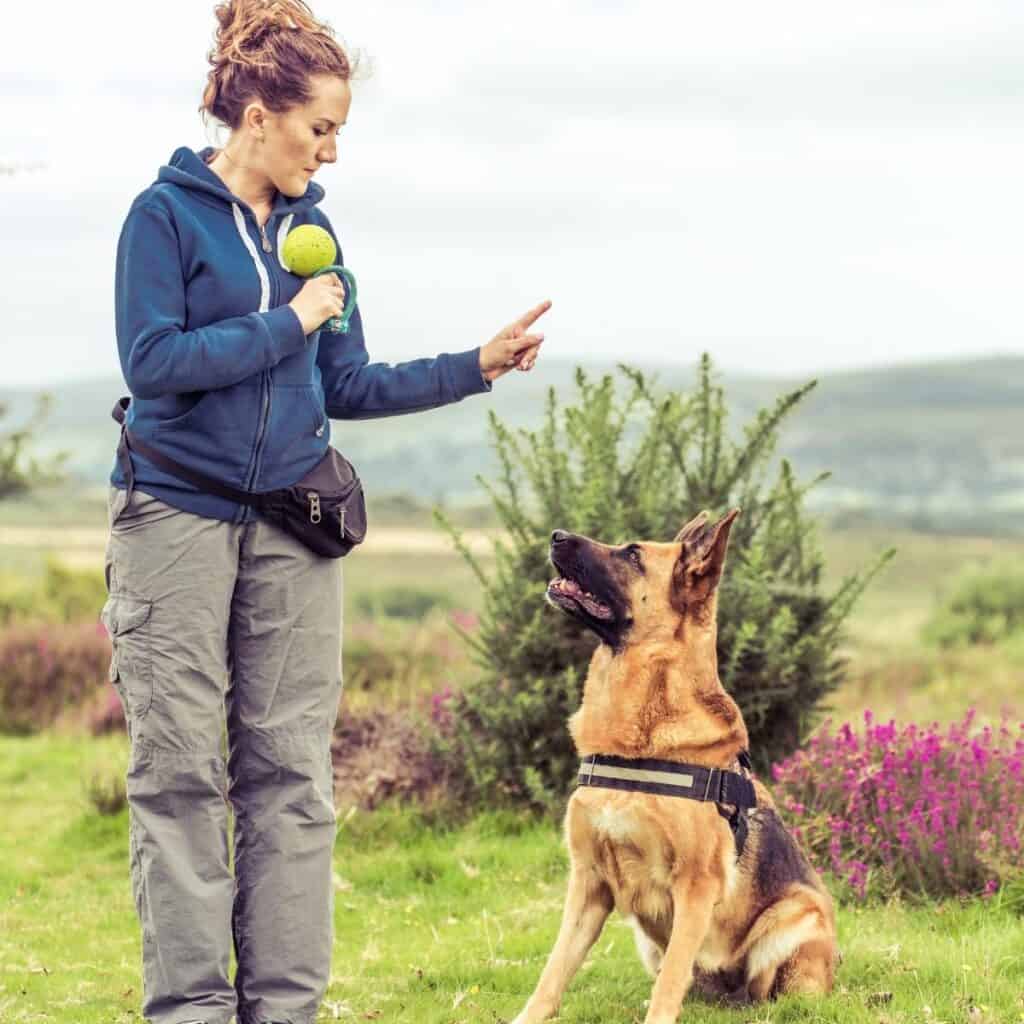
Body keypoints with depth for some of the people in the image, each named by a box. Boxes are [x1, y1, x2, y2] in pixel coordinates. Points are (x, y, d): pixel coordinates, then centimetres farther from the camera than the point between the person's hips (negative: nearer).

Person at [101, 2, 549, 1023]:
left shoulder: (310, 228, 12)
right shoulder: (167, 213, -4)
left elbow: (347, 387, 15)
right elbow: (152, 362, -15)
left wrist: (475, 367, 7)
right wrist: (287, 325, -10)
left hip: (291, 528, 5)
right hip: (177, 516, -5)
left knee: (291, 772, 4)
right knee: (179, 772, -2)